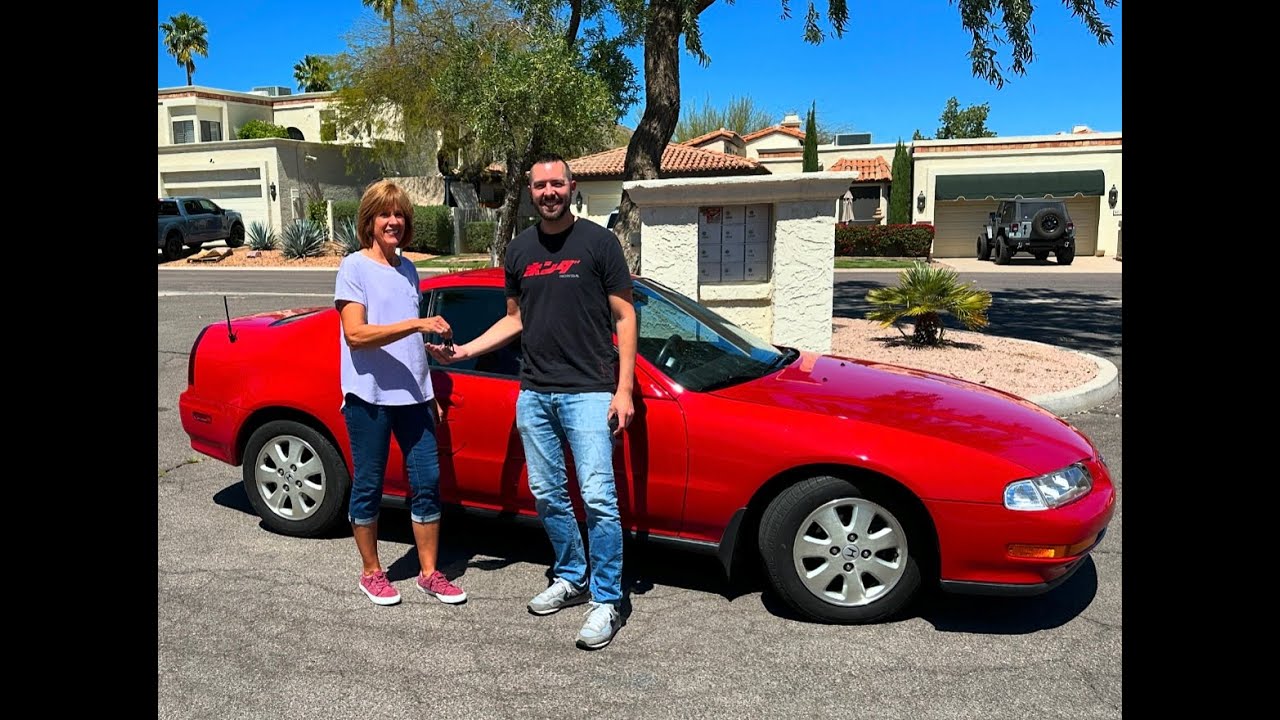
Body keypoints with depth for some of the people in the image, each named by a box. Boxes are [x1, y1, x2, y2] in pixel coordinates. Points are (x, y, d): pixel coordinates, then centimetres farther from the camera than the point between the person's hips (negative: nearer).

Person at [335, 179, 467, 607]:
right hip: (369, 395, -6)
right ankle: (371, 573, 23)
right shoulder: (354, 267, -7)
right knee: (369, 486, 6)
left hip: (412, 395, 6)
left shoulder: (407, 270, 12)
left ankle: (429, 573, 17)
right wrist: (418, 324, -25)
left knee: (427, 482, 6)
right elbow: (356, 334, -19)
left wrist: (429, 392, 16)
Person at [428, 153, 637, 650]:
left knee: (598, 497, -9)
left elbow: (624, 317, -3)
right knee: (547, 495, 12)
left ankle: (606, 601, 2)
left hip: (589, 391, -5)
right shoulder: (520, 249, 13)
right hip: (534, 393, 6)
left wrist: (624, 388, -10)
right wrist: (465, 351, 9)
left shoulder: (598, 242, -2)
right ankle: (571, 579, 29)